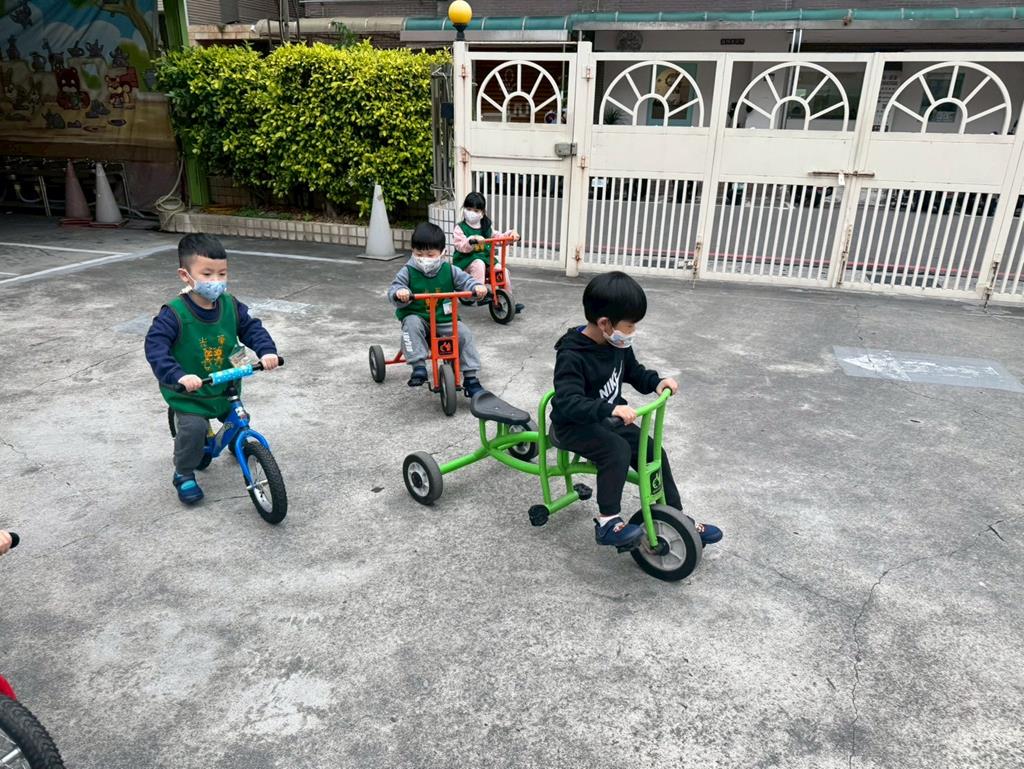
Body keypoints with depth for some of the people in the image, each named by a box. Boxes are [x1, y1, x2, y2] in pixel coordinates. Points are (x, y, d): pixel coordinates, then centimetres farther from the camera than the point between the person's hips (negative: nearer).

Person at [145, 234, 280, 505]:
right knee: (193, 428, -21)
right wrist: (179, 375, -42)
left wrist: (267, 350, -24)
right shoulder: (174, 314, -23)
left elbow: (252, 327, -4)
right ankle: (184, 475, 5)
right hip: (188, 391, -5)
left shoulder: (231, 306, -8)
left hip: (225, 386, 5)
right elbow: (155, 345, -28)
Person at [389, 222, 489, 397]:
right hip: (418, 317, -1)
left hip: (445, 320, 2)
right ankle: (419, 366, -34)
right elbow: (393, 289, -8)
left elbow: (465, 279, 1)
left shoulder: (449, 270, 1)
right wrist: (399, 292, -34)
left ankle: (471, 379, -13)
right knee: (411, 323, -34)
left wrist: (477, 286, -22)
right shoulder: (408, 272, -4)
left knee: (464, 333, -19)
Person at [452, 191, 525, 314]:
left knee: (503, 270, -16)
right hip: (466, 260, -4)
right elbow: (461, 246, -18)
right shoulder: (460, 228, -3)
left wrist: (510, 234, 3)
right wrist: (472, 240, -36)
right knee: (479, 264, -37)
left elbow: (497, 237, 21)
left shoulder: (487, 227, 14)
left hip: (486, 258, 5)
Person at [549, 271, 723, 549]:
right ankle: (607, 523, -21)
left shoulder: (618, 344, -3)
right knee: (618, 450, -32)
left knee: (654, 452, -1)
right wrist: (610, 409, -50)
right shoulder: (572, 356, -27)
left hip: (608, 419, 8)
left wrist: (657, 381, -5)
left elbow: (633, 372, 15)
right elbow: (568, 403, -38)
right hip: (574, 425, -7)